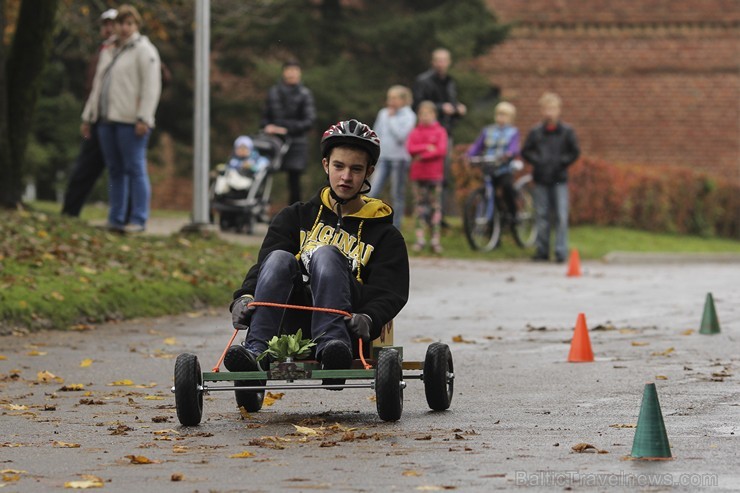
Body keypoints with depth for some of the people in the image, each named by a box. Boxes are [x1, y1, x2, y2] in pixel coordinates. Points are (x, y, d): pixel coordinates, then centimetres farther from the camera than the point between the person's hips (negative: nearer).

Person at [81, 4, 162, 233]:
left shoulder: (143, 50, -3)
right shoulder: (108, 52, 22)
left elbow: (151, 87, -11)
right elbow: (97, 86, 27)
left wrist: (143, 118, -18)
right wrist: (88, 117, 22)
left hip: (130, 121, -8)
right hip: (107, 120, 8)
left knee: (135, 169, -8)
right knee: (114, 170, 8)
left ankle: (139, 220, -9)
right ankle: (116, 219, 11)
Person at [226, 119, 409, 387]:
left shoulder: (385, 234, 17)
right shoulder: (296, 217, 23)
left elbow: (390, 293, 2)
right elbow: (265, 264, 6)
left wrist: (368, 319, -23)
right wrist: (244, 296, -17)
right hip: (293, 323, 2)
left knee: (327, 255, -26)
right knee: (280, 258, -26)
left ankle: (332, 343, -47)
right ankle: (255, 350, -44)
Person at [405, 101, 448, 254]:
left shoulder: (440, 131, 4)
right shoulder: (415, 132, 11)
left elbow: (442, 150, -8)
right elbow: (410, 148, -4)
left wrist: (422, 156, -11)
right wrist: (427, 147, -12)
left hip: (434, 174, -2)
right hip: (418, 175, 2)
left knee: (435, 206, -3)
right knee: (420, 205, 1)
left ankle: (435, 240, -1)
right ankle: (420, 239, 3)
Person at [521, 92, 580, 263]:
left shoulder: (567, 131, 2)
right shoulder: (536, 132, 5)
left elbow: (575, 152, 5)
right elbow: (526, 151, 10)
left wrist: (562, 162, -7)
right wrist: (536, 160, -5)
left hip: (559, 179, -2)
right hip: (541, 178, 2)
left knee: (561, 216, -7)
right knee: (541, 215, 5)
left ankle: (561, 251, -4)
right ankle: (542, 250, 12)